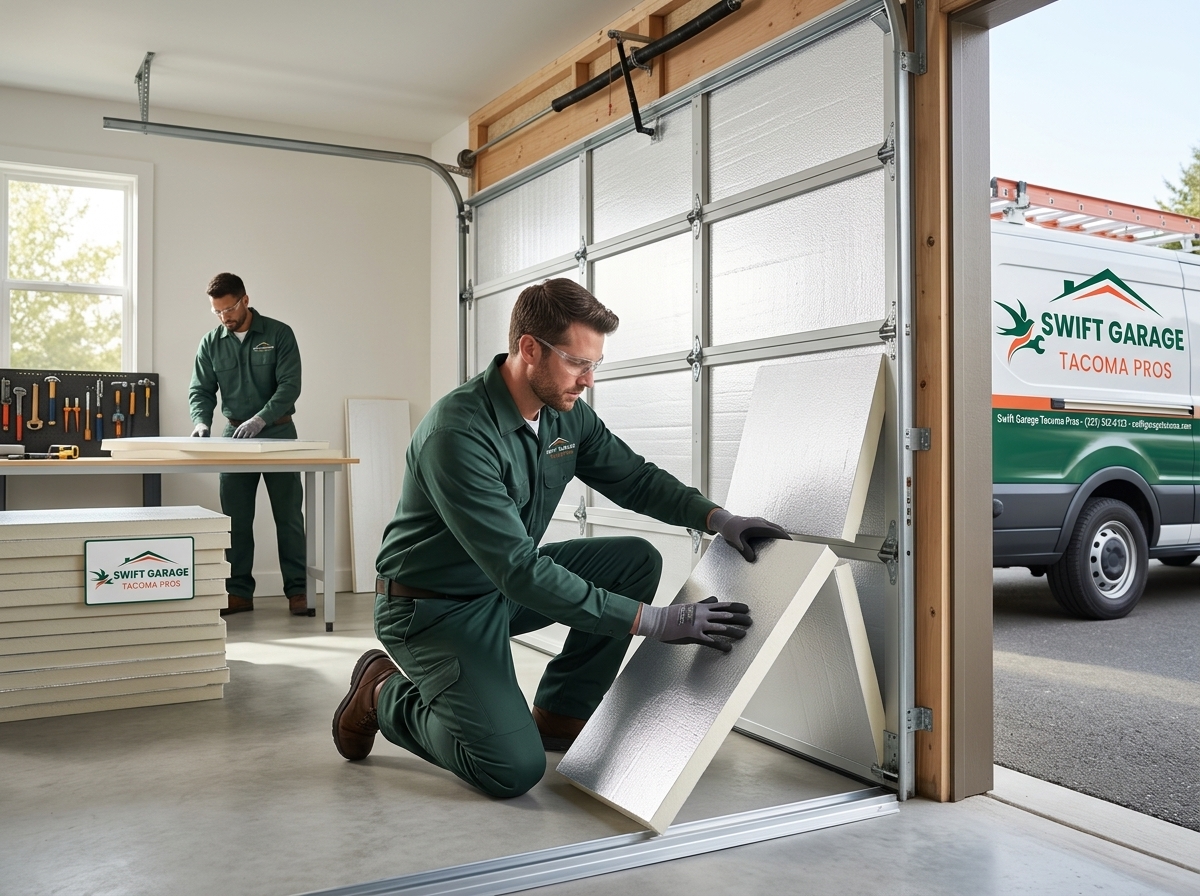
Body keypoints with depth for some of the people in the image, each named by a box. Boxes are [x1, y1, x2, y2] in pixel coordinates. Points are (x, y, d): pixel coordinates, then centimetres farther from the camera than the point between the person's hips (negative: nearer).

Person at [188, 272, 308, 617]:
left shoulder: (279, 334, -7)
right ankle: (239, 593, 12)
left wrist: (260, 419, -27)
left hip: (277, 433, -3)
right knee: (235, 520, 5)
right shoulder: (211, 343, 4)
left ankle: (297, 590, 8)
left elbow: (289, 386, -15)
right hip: (234, 435, 3)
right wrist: (201, 421, -17)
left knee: (288, 516, 1)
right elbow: (201, 390, 3)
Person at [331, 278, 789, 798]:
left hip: (508, 586, 8)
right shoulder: (457, 434, -31)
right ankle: (385, 696, 7)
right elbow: (521, 572, -33)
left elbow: (636, 478, 8)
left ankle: (558, 716, 7)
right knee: (514, 769, -20)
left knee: (637, 561, -4)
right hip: (435, 607, -8)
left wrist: (717, 518, -10)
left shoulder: (567, 413, -5)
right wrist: (652, 622, -33)